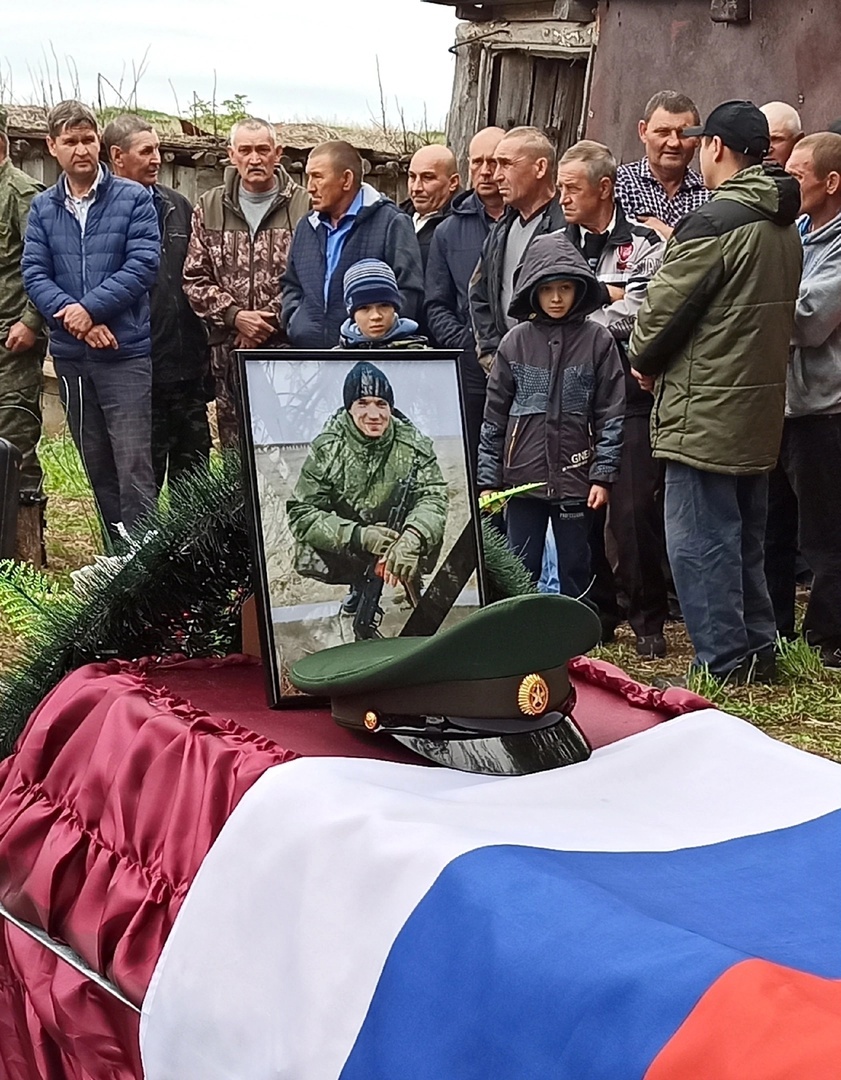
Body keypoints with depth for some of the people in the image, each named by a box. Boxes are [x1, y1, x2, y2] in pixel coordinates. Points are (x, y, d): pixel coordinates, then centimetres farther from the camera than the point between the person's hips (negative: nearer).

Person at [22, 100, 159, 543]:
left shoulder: (133, 198, 0)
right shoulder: (42, 208, 9)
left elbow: (144, 264, -10)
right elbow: (34, 274, 1)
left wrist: (91, 308, -16)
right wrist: (76, 319, -15)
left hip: (126, 352, -4)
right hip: (69, 355, 4)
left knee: (134, 465, -10)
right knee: (97, 467, 12)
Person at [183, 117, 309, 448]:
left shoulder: (304, 206, 1)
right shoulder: (209, 208, 12)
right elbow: (195, 280, 8)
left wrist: (269, 321, -11)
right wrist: (234, 315, -7)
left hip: (289, 349, -3)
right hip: (229, 355, 3)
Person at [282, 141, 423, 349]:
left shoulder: (391, 223, -3)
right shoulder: (307, 227, 19)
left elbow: (408, 290, -10)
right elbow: (291, 284, 29)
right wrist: (294, 322, 10)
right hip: (306, 349, 6)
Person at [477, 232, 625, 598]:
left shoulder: (597, 341, -1)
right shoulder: (515, 342, 3)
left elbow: (611, 415, -1)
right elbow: (494, 417, 5)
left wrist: (603, 475, -6)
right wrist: (488, 479, 1)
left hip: (576, 479, -1)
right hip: (523, 479, 1)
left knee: (575, 571, 10)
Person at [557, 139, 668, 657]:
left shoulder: (645, 244, -2)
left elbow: (630, 318, -12)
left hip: (631, 397, -5)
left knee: (635, 509, -5)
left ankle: (649, 619, 9)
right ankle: (597, 612, 21)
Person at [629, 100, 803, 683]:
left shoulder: (715, 221, -17)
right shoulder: (785, 225, 11)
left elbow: (665, 307, -14)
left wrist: (645, 361, 4)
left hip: (704, 413, -9)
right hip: (760, 410, 9)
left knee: (701, 539, -2)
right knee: (745, 536, 17)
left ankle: (724, 663, 2)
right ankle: (758, 650, 25)